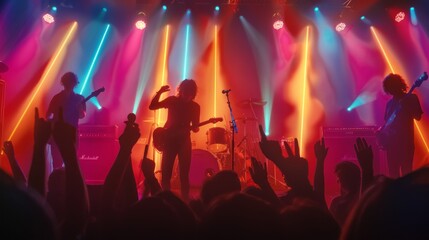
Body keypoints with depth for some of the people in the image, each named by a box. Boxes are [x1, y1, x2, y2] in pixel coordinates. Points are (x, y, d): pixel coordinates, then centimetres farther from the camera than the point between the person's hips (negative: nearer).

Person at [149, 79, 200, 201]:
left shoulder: (195, 106, 4)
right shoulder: (172, 100, 1)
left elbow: (195, 127, 6)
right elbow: (152, 106, -5)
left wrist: (195, 128, -18)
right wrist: (160, 92, -18)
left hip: (184, 141, 0)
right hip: (169, 139, 0)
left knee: (184, 173, 0)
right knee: (166, 172, 0)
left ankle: (185, 199, 8)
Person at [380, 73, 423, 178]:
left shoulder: (411, 98, 1)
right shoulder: (390, 102, 16)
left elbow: (418, 117, -9)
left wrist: (406, 107, -23)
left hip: (405, 140, -5)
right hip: (391, 140, 5)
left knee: (406, 171, -6)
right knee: (393, 171, 6)